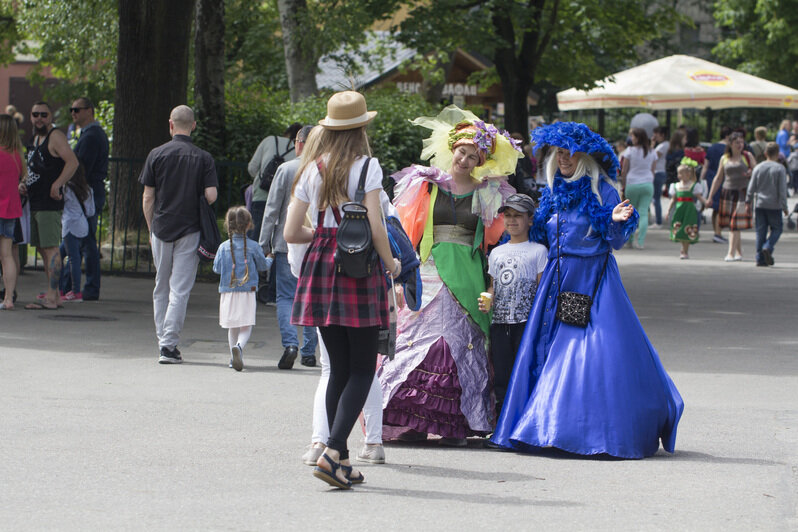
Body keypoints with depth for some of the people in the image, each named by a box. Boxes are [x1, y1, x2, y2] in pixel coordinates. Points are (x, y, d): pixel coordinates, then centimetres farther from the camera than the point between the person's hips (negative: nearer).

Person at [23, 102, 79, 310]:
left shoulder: (56, 137, -10)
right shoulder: (36, 138, 19)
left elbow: (72, 162, -21)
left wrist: (57, 184, -28)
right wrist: (26, 185, 13)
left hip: (50, 204, -10)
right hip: (35, 203, 10)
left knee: (50, 248, -11)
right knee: (42, 249, 11)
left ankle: (50, 298, -14)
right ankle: (55, 295, 16)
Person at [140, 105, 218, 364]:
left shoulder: (156, 155, 1)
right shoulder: (203, 158, -3)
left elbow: (147, 198, 1)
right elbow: (211, 196, -9)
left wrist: (151, 228, 12)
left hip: (161, 228, 2)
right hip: (190, 230, -2)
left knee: (161, 288, 15)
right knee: (180, 289, -2)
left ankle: (163, 341, 17)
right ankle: (169, 345, -10)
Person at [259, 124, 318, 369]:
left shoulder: (286, 169, -6)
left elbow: (272, 209, -4)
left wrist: (264, 244, 2)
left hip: (287, 243, -2)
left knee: (285, 297, 2)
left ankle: (290, 343, -18)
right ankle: (309, 352, 13)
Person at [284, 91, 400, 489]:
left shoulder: (311, 171, 8)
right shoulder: (366, 167, -6)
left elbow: (291, 233, 7)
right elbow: (375, 227, -13)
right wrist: (391, 263, 4)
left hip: (321, 265, 5)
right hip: (359, 269, -5)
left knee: (339, 368, 12)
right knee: (362, 368, 0)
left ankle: (341, 462, 12)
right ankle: (333, 451, -17)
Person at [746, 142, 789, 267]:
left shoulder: (758, 167, 3)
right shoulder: (780, 168, -6)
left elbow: (752, 187, 4)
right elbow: (782, 189, -7)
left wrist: (748, 202, 12)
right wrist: (784, 207, -3)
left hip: (759, 204, 3)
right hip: (774, 205, -3)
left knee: (760, 231, 7)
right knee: (776, 229, 8)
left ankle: (760, 258, 4)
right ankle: (768, 248, -17)